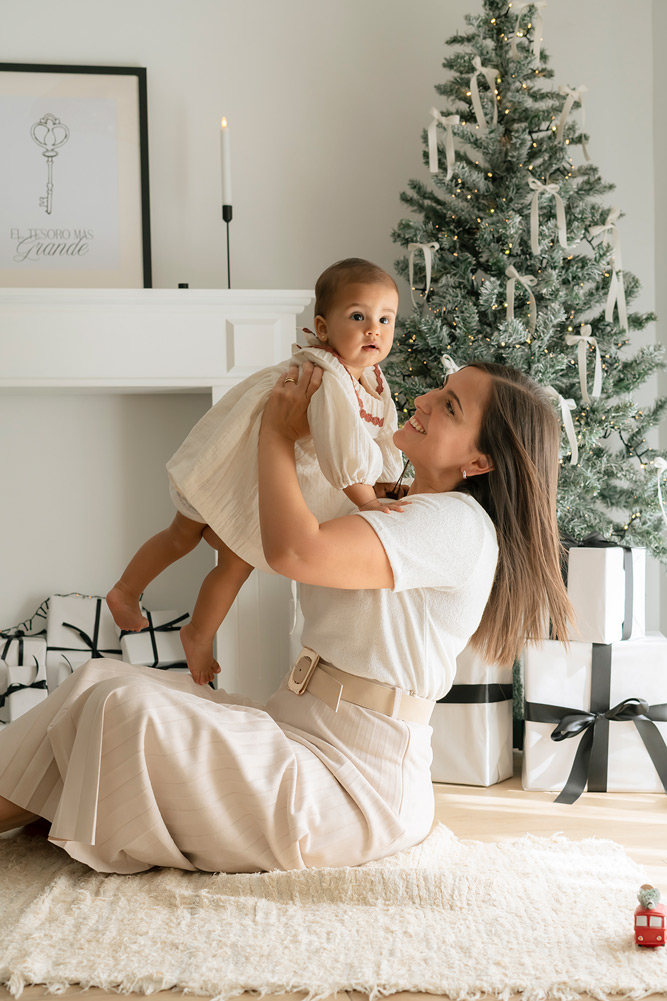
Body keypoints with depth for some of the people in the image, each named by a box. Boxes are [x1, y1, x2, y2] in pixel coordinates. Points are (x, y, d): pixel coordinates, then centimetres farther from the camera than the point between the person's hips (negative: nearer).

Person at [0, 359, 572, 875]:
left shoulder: (457, 522, -16)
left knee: (123, 707, -22)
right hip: (301, 734, 10)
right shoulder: (410, 511, 17)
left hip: (353, 782, -10)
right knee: (101, 680, -1)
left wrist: (279, 433, -12)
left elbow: (294, 550, -29)